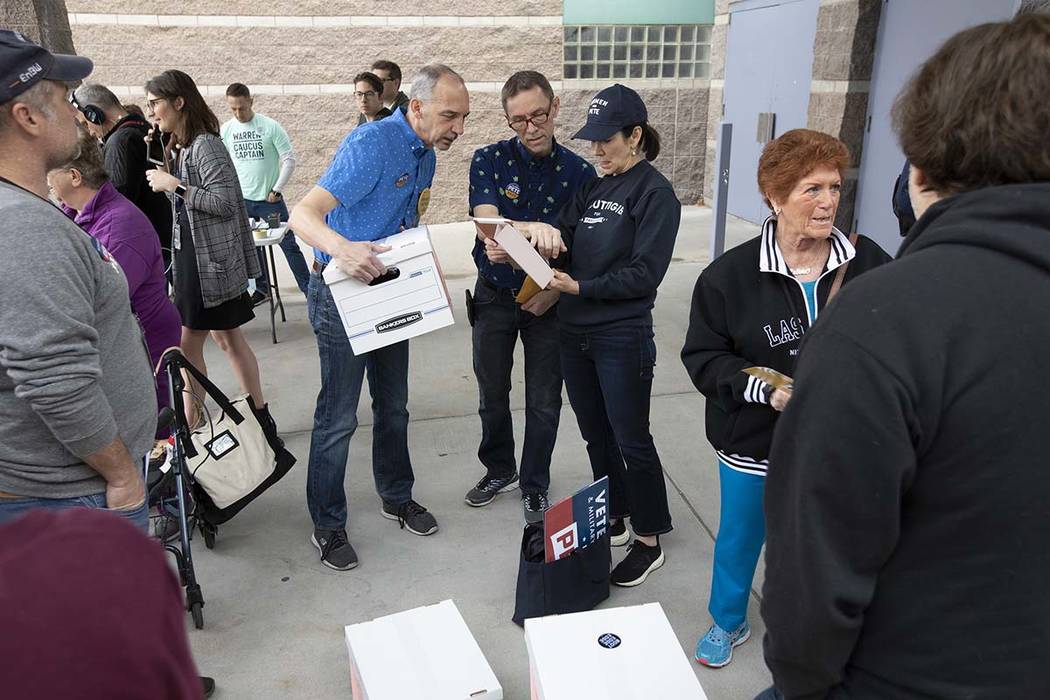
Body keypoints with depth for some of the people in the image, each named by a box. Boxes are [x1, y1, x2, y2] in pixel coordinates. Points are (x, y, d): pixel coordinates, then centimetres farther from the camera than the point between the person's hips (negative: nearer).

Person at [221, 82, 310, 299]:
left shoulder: (271, 127, -8)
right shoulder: (225, 130, 2)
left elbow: (289, 160, -6)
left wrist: (276, 190, -9)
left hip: (270, 199, -3)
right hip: (241, 200, 4)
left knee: (289, 245, -1)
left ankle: (309, 289, 5)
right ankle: (261, 289, 26)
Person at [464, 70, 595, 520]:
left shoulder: (580, 173, -7)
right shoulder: (489, 161, -8)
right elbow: (487, 222, -23)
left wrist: (555, 289, -20)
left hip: (548, 301, 0)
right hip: (494, 296, 1)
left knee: (544, 401, 9)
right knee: (492, 393, 16)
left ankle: (535, 485, 30)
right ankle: (499, 469, 40)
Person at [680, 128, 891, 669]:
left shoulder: (869, 265, -10)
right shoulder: (730, 274, -12)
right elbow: (703, 356, -9)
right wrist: (765, 391, -22)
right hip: (753, 442, 0)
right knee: (739, 539, 20)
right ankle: (728, 621, 48)